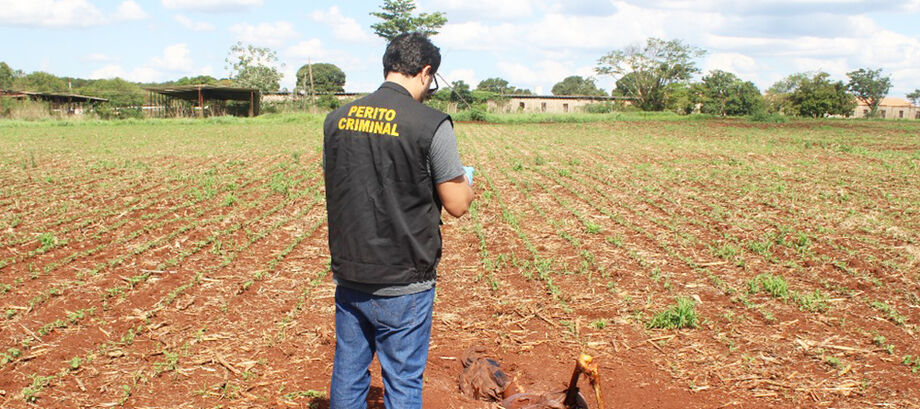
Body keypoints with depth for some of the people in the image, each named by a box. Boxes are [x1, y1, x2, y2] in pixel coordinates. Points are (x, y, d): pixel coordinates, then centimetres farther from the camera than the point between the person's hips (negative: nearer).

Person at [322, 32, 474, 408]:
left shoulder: (336, 119, 2)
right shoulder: (431, 124, -14)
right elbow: (457, 205, -11)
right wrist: (466, 182, 12)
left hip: (348, 277, 5)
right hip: (402, 285, -5)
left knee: (347, 377, 18)